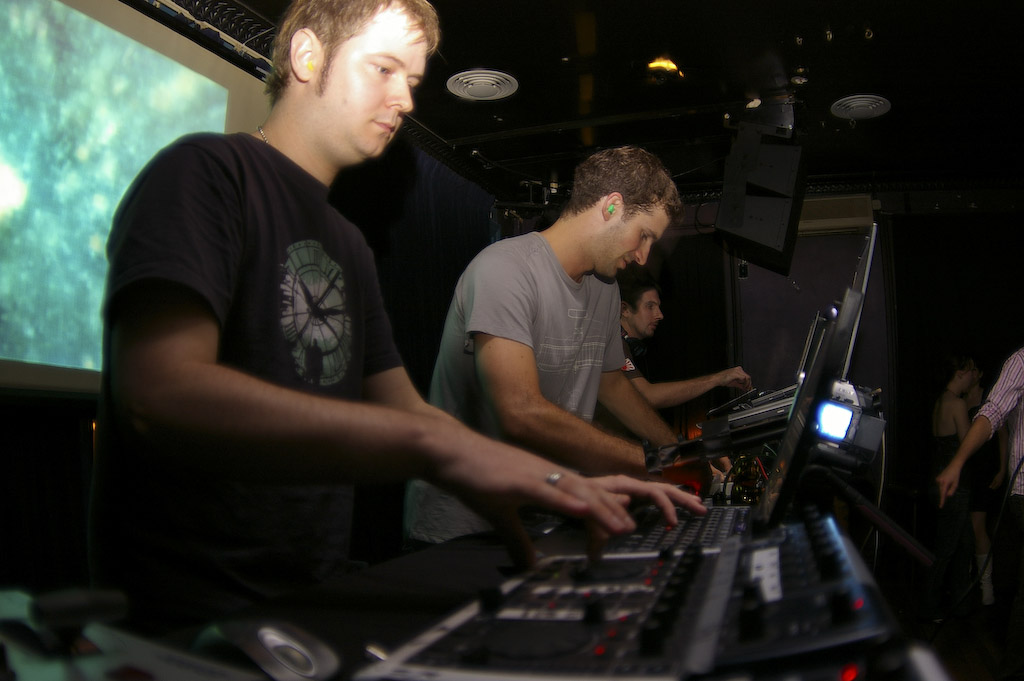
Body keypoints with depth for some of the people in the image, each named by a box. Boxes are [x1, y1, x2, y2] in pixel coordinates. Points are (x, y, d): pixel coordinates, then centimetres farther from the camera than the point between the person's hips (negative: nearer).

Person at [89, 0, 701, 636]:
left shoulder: (348, 244, 20)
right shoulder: (204, 171, -8)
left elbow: (405, 410, 18)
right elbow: (159, 395, -25)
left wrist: (566, 486, 4)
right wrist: (439, 446, -31)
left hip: (316, 603, 8)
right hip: (189, 625, -7)